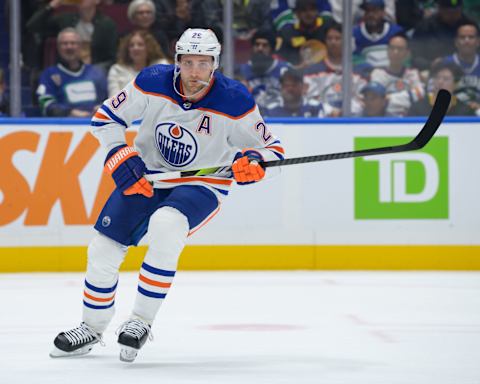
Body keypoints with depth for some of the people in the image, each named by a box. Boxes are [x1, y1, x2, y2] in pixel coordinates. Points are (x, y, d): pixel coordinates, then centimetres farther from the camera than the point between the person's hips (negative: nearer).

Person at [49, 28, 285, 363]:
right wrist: (122, 159, -17)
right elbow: (106, 118, -4)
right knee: (104, 249, 0)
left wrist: (253, 161, -34)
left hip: (202, 184, -3)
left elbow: (272, 149, -11)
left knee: (165, 226, -34)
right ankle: (92, 329, 25)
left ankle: (142, 322, -20)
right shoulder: (152, 83, -17)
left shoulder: (235, 102, -21)